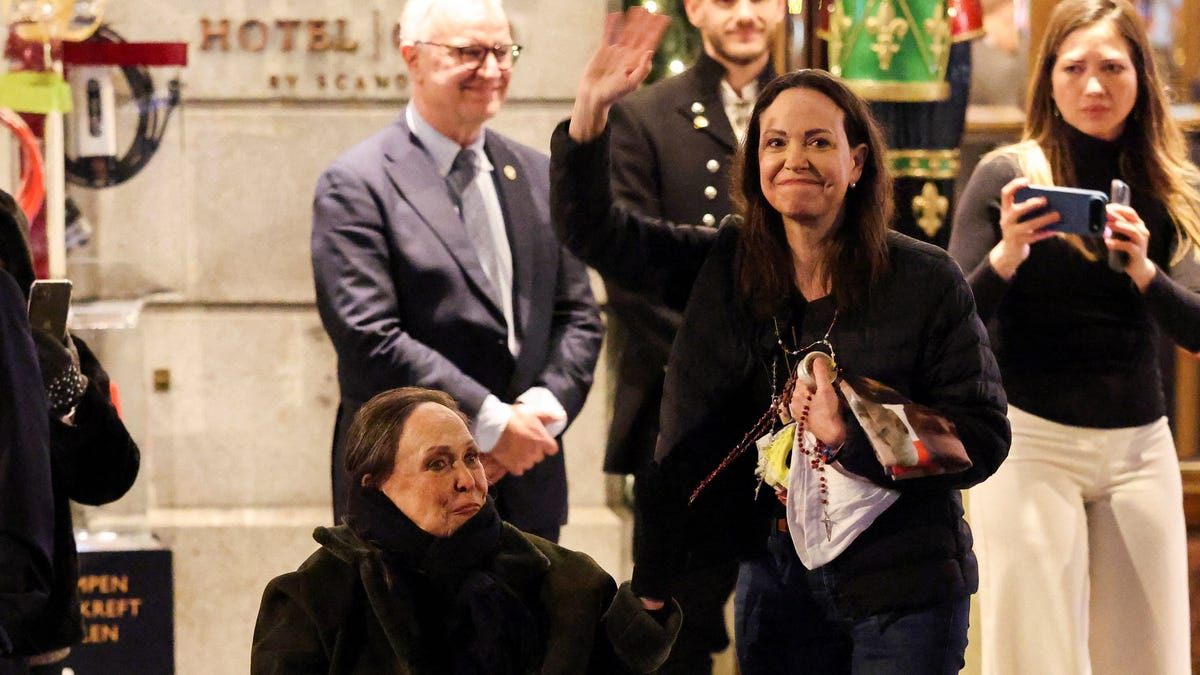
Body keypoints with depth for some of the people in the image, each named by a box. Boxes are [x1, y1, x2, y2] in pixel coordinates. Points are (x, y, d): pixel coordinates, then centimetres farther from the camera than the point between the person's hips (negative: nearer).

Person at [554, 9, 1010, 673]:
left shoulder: (927, 282, -8)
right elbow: (589, 226, 3)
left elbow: (982, 438, -9)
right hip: (778, 579, 3)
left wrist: (852, 434, -21)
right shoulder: (724, 269, 4)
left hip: (902, 587, -3)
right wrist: (592, 107, -11)